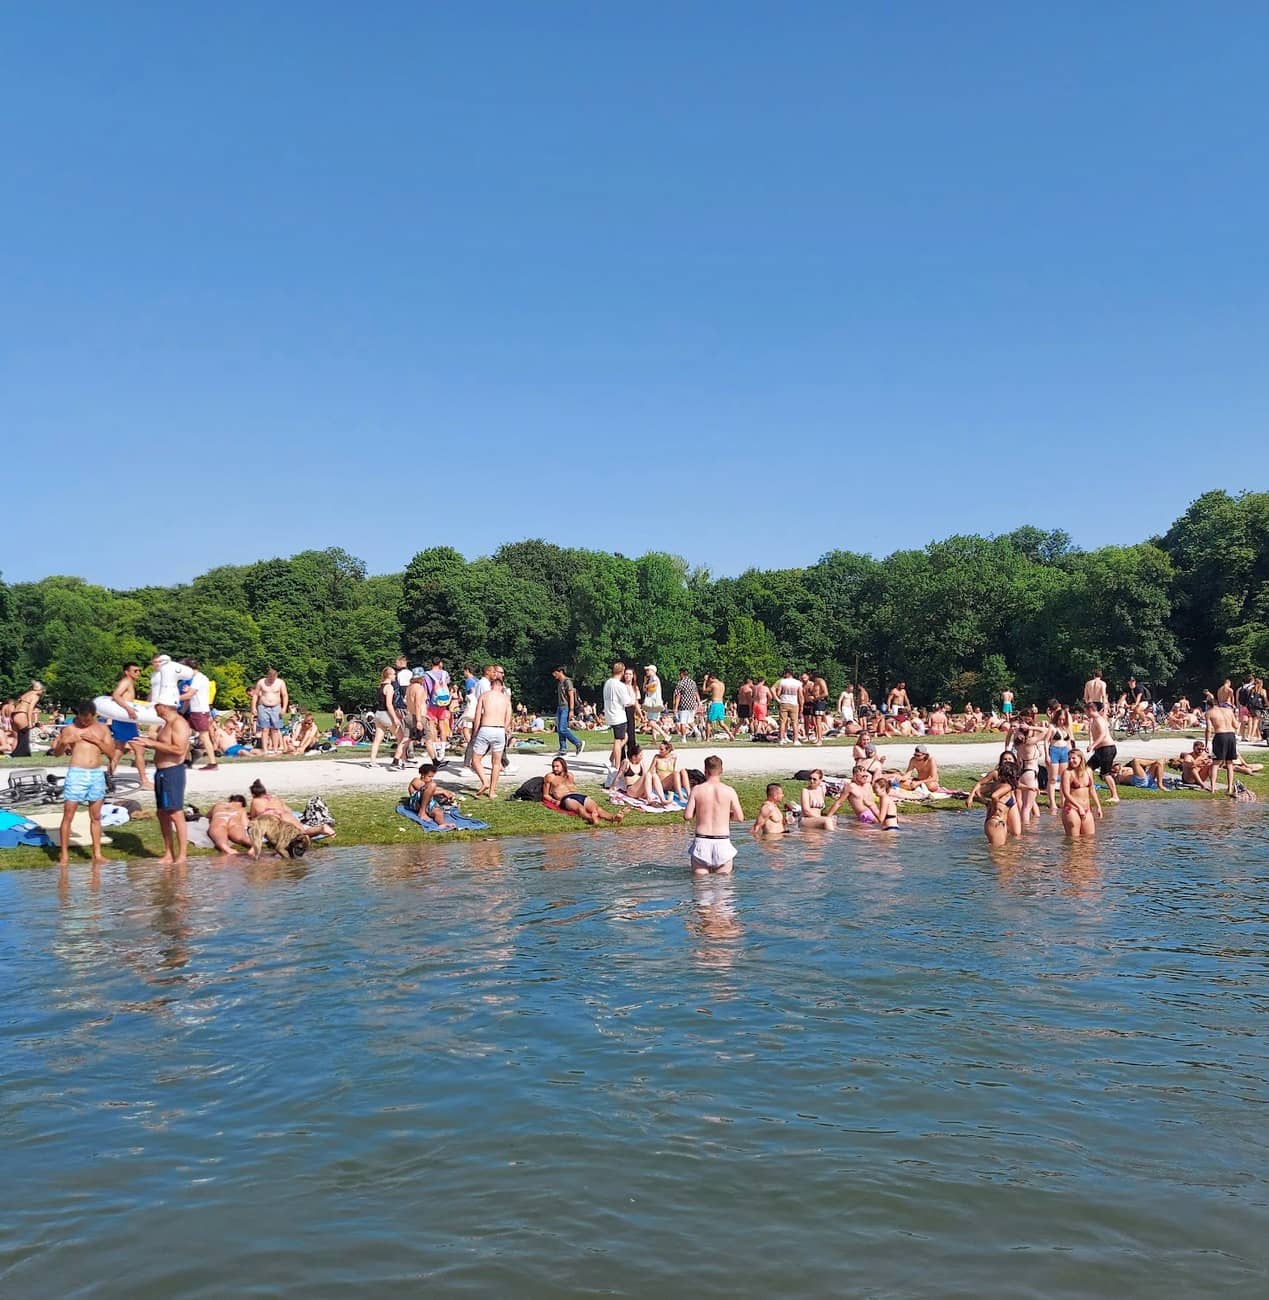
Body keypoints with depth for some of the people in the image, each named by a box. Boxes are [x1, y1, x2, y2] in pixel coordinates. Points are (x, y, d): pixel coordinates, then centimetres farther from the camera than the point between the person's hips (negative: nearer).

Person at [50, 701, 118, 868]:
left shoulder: (102, 729, 8)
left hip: (97, 774, 3)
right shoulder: (70, 729, 1)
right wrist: (63, 743, -15)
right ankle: (64, 855, 3)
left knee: (96, 817, 8)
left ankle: (97, 854, 13)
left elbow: (112, 753, 5)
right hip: (76, 773, -3)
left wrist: (97, 741, -9)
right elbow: (57, 752, 6)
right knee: (68, 815, -3)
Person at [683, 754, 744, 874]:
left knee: (699, 878, 8)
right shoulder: (729, 791, -2)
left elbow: (687, 816, -4)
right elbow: (740, 818, 1)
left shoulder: (697, 789, -3)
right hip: (722, 842, 0)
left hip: (701, 841, 0)